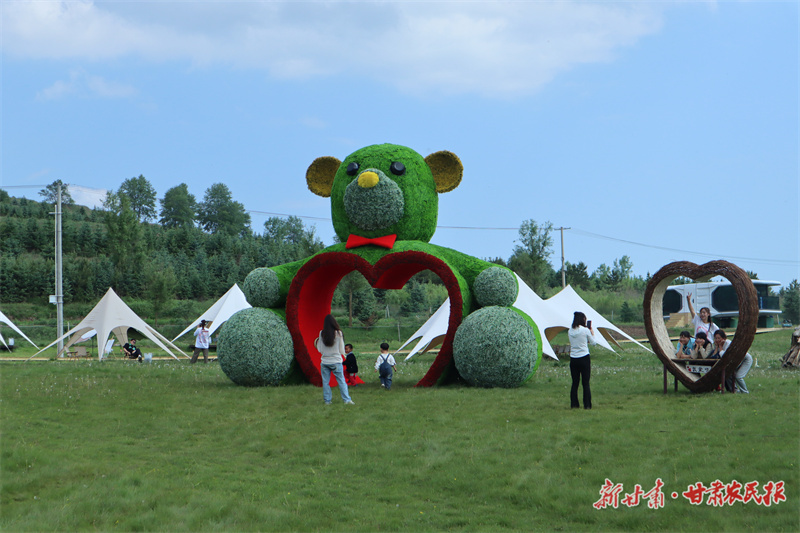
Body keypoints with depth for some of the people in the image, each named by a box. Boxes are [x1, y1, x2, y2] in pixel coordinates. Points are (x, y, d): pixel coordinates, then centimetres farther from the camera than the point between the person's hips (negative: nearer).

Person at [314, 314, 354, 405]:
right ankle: (346, 400, 2)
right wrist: (342, 354, 18)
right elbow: (342, 350, -3)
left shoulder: (322, 334, -3)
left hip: (324, 362, 2)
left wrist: (317, 343, 21)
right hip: (336, 361, -1)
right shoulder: (338, 333, -7)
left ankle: (327, 400, 11)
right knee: (341, 381, 4)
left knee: (325, 382, 9)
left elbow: (320, 350, 3)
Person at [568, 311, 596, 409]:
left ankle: (574, 404, 10)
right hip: (584, 358, -4)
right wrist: (592, 333, 17)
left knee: (575, 383, 10)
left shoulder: (570, 331, 3)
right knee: (586, 383, 2)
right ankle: (587, 405, 2)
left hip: (573, 359, 4)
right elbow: (593, 343, 0)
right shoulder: (585, 330, -10)